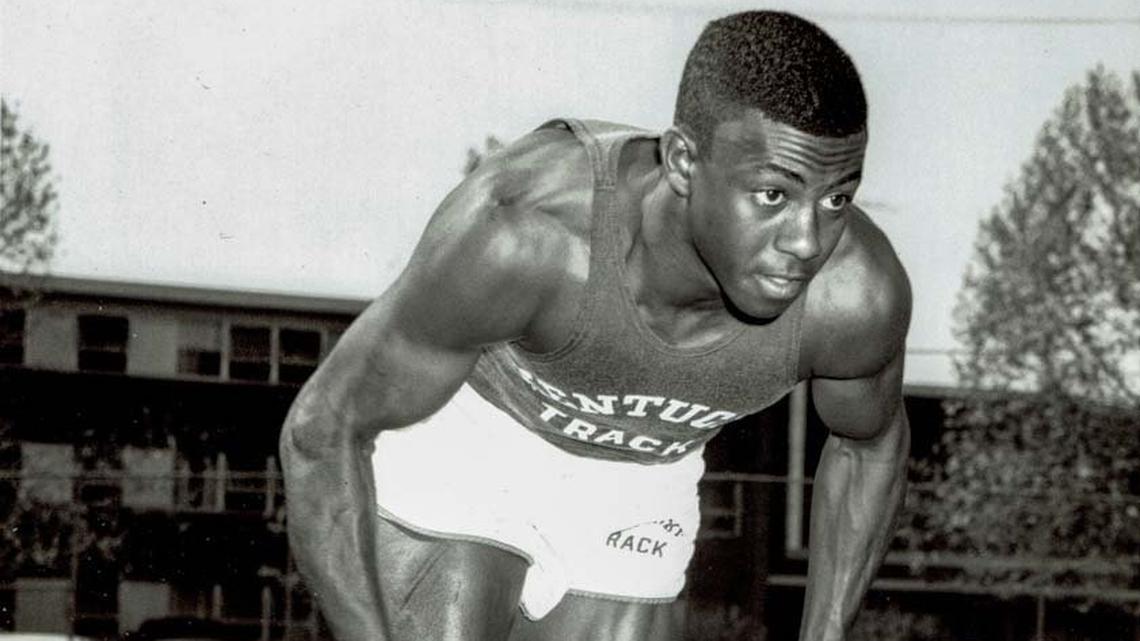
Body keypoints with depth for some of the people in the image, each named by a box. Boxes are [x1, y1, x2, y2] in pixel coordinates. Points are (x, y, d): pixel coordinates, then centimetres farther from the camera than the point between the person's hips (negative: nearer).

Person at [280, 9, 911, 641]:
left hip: (625, 509, 4)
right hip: (456, 444, -3)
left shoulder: (858, 291, -31)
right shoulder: (515, 231, -40)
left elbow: (871, 437, -4)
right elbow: (322, 426, -27)